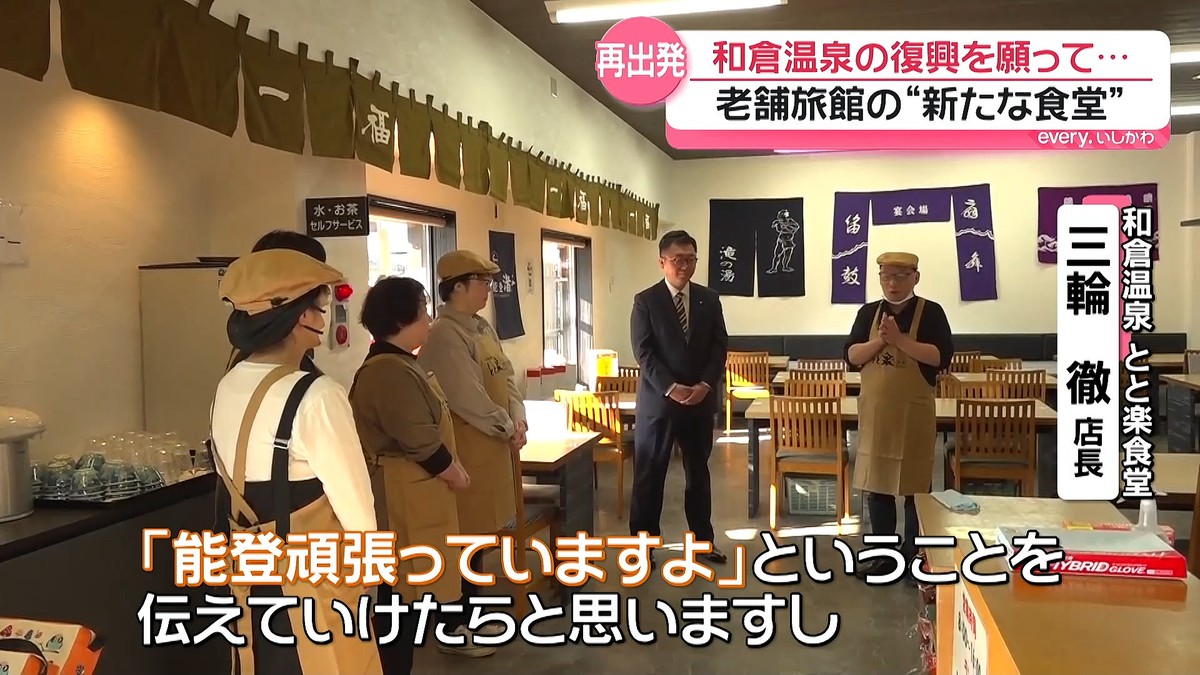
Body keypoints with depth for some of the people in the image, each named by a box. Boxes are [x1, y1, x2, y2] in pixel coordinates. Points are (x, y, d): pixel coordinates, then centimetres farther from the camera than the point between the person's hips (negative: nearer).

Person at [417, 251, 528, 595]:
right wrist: (508, 428, -13)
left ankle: (470, 597, 33)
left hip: (493, 444, 9)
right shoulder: (444, 336, -19)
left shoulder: (484, 328, 11)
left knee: (482, 526, 18)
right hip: (467, 448, -9)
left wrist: (518, 419, -4)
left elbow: (506, 376, 11)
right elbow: (468, 399, -23)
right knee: (466, 530, 3)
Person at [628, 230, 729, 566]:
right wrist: (670, 388, -19)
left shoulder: (709, 299, 7)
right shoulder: (645, 301, -3)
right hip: (658, 400, -3)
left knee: (698, 471, 14)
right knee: (649, 474, 3)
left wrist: (705, 385, -11)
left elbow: (720, 346, 3)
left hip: (701, 399, 3)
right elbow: (644, 352, -9)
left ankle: (703, 539, 26)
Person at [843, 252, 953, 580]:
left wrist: (900, 339, -21)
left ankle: (915, 552, 17)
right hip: (875, 411, 4)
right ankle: (883, 553, 20)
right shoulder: (868, 312, 6)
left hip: (914, 412, -4)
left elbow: (942, 356, -15)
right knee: (875, 482, 8)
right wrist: (879, 341, -17)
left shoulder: (930, 312, -4)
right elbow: (851, 355, 0)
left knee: (915, 483, 4)